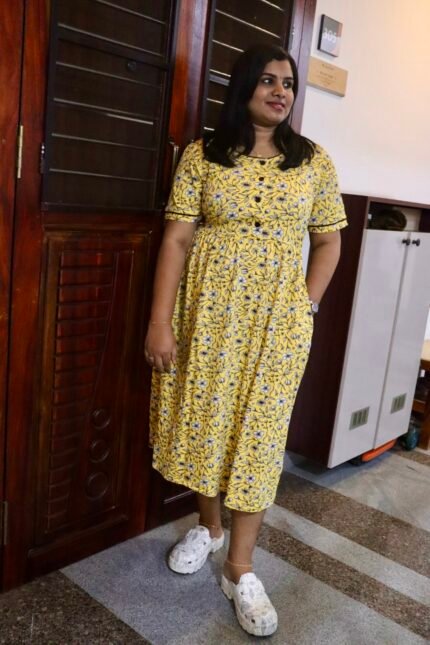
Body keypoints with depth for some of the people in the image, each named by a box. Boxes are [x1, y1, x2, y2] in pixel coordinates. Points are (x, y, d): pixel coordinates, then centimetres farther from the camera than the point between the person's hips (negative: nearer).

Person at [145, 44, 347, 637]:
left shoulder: (315, 161, 4)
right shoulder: (202, 155, 1)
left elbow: (328, 240, 9)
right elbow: (177, 239, -4)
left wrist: (306, 307, -1)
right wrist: (161, 321, -10)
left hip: (277, 316, 0)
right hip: (208, 309, 1)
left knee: (259, 429, 3)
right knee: (205, 418, 10)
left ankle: (240, 569, 16)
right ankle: (209, 526, 36)